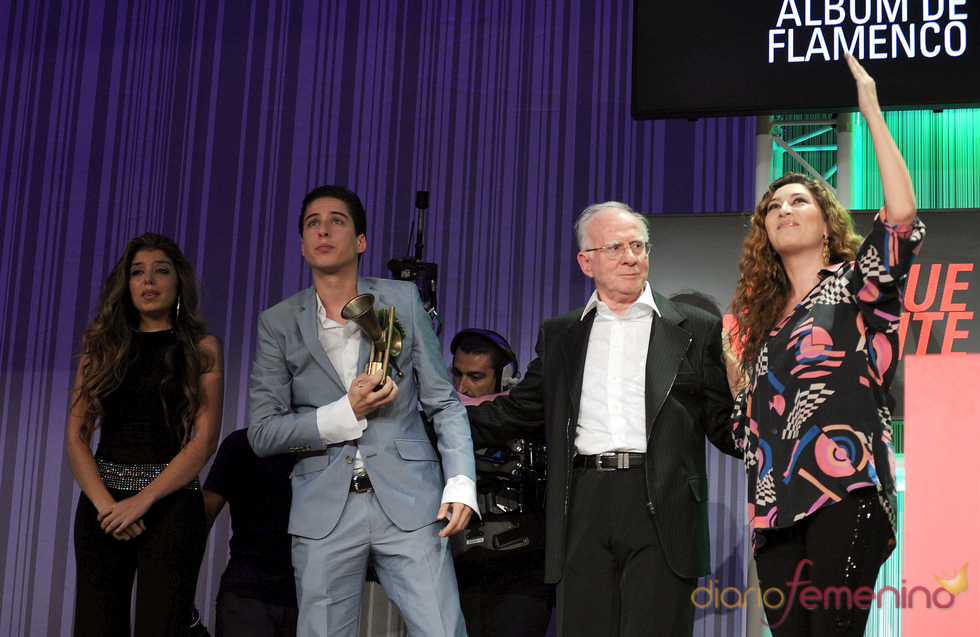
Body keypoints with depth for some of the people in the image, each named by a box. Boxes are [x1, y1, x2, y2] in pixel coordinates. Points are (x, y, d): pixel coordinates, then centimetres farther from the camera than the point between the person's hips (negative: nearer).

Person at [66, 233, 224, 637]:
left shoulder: (202, 347, 7)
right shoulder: (101, 345, 13)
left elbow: (205, 439, -3)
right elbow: (76, 437, 6)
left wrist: (142, 500, -13)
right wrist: (104, 503, -10)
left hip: (171, 502, -2)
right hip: (102, 501, 2)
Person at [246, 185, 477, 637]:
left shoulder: (402, 301, 8)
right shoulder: (279, 323, 7)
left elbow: (443, 402, 9)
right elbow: (262, 434, 2)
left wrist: (461, 483, -4)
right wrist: (346, 413, -10)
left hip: (409, 502, 0)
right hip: (324, 511, 1)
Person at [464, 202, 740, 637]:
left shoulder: (697, 330, 10)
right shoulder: (558, 336, 17)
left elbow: (724, 426, 8)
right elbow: (513, 413, 18)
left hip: (660, 508, -2)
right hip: (584, 502, 3)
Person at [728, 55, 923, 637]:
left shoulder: (854, 282, 8)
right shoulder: (764, 315, 23)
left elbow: (902, 215, -11)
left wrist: (873, 111, -10)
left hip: (846, 489, -5)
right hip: (777, 501, 6)